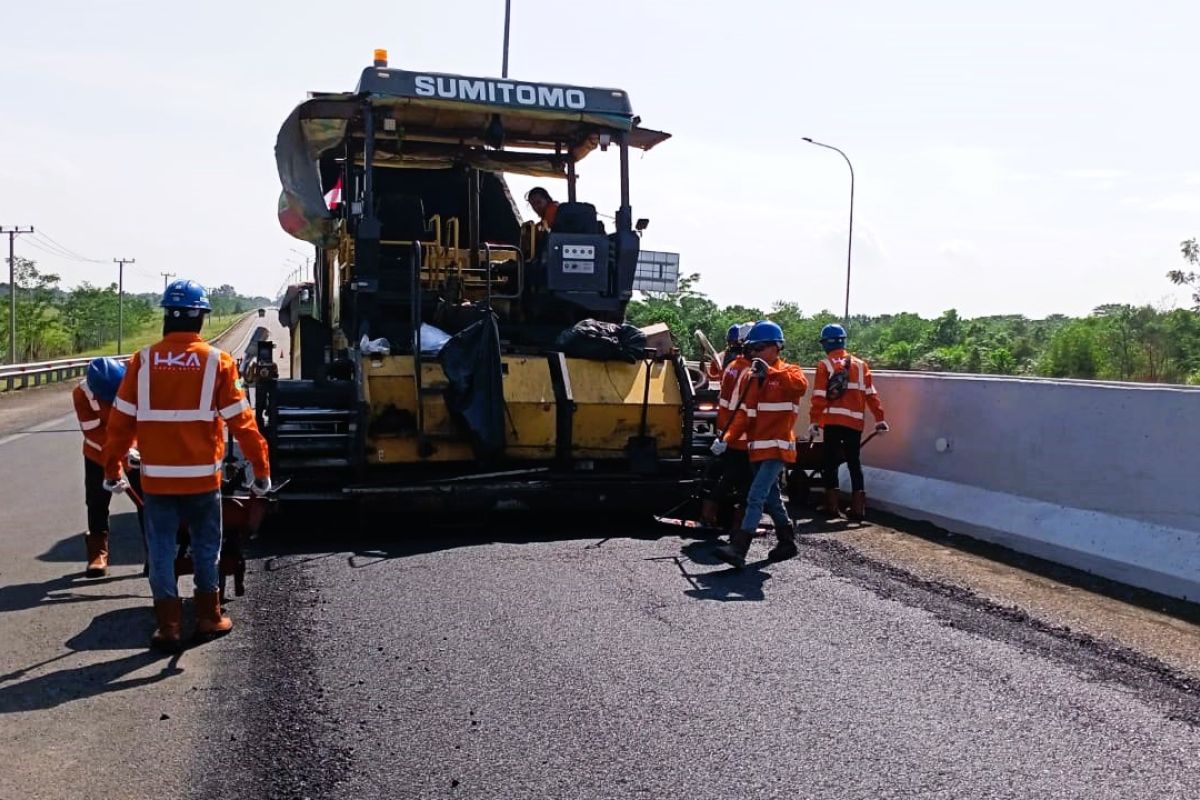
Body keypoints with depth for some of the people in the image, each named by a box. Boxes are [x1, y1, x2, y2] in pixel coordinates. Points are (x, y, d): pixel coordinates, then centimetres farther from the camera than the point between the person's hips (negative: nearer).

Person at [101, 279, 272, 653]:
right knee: (205, 547, 15)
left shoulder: (144, 360, -2)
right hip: (201, 476, -1)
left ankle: (169, 626, 12)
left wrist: (112, 468, 12)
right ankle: (209, 618, 24)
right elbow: (241, 420, -7)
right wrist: (261, 467, -1)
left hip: (156, 477, 1)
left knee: (161, 550, 10)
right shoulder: (216, 361, -7)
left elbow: (121, 421, 1)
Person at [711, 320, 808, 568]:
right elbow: (743, 414, 7)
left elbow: (800, 385, -29)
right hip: (757, 448, 7)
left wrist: (770, 372, -36)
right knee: (771, 498, 17)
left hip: (777, 448, -7)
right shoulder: (748, 377, 12)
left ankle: (738, 549, -19)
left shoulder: (788, 371, -4)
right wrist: (727, 438, -7)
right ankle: (787, 542, 33)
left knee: (756, 497, -15)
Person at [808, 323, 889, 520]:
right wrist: (879, 418, 8)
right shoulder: (860, 364, 10)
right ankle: (858, 507, 7)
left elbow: (819, 397, -8)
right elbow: (871, 394, 6)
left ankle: (831, 506, 5)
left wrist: (814, 421, -8)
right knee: (854, 462, 10)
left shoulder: (825, 365, -1)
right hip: (856, 421, 3)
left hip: (833, 421, -3)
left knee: (831, 461, 5)